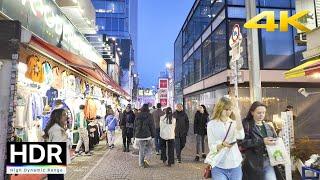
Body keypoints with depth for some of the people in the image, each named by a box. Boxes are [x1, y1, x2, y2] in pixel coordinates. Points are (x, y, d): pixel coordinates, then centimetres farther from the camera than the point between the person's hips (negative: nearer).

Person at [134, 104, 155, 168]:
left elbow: (135, 127, 11)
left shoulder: (138, 116, 5)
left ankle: (141, 164, 17)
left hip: (139, 136, 3)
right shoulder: (149, 116, -6)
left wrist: (135, 136, 19)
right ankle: (146, 159, -4)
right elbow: (152, 126, -4)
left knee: (141, 150, 13)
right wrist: (153, 135, 6)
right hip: (147, 136, -3)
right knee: (149, 148, 15)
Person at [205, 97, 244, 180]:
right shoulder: (212, 124, -4)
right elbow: (211, 147, -7)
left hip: (235, 165, 3)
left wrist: (238, 117, -21)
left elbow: (241, 136, -16)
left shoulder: (234, 123, 3)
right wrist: (222, 144, -25)